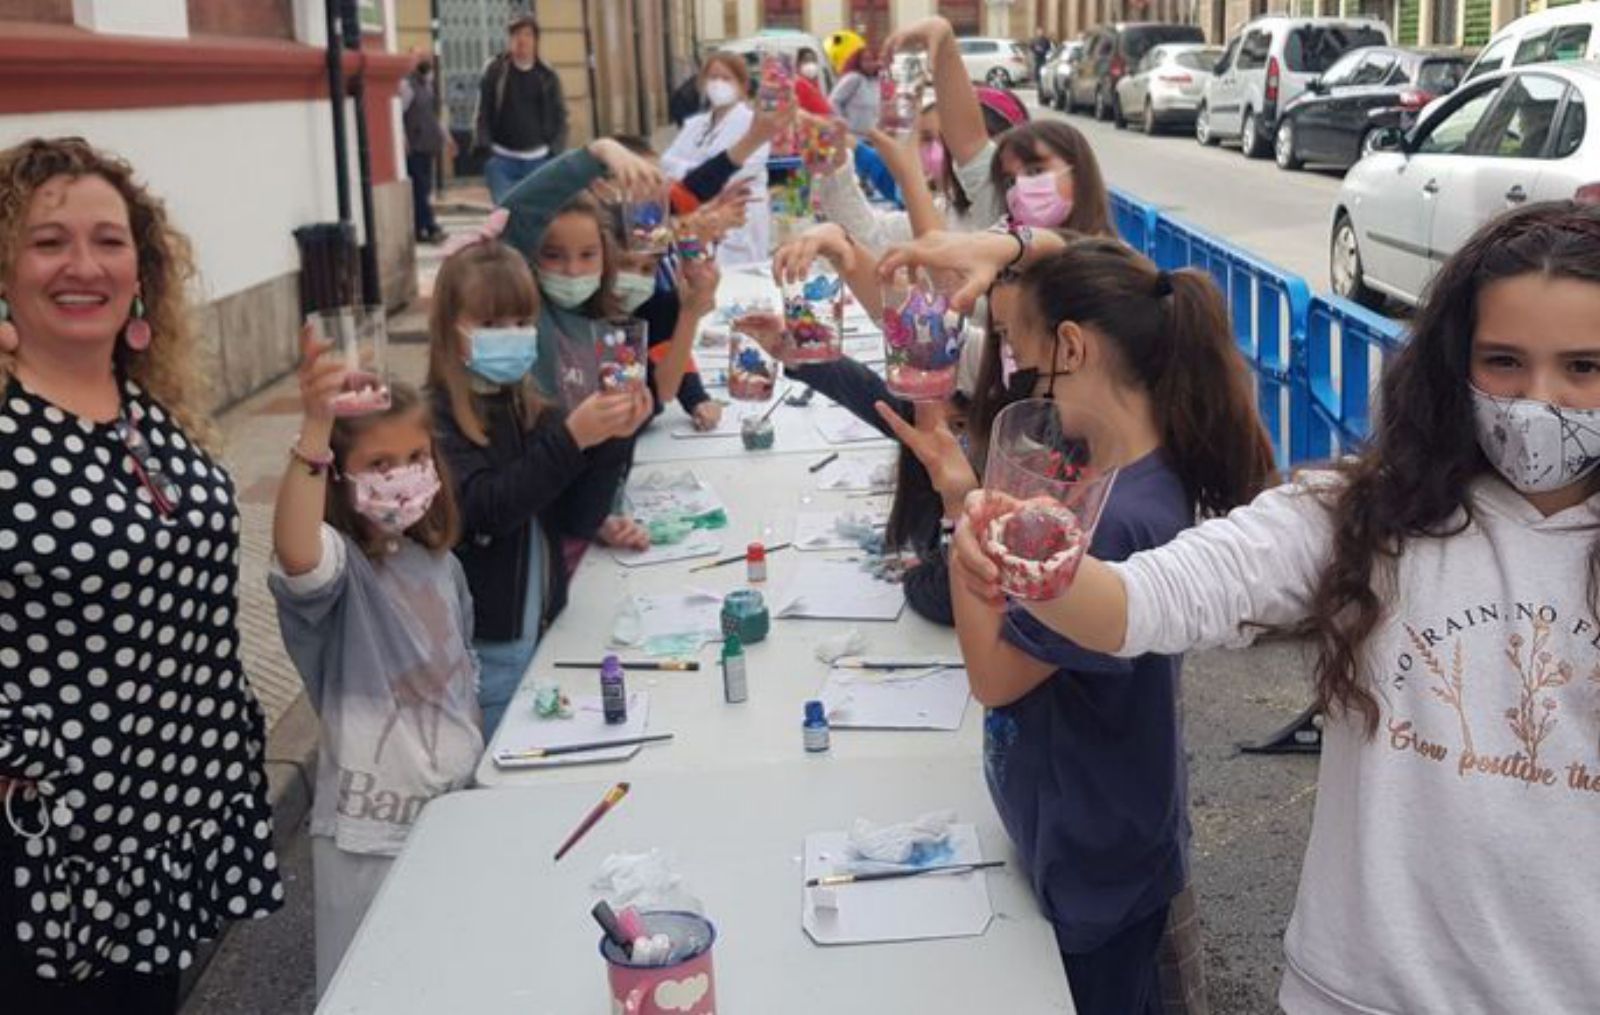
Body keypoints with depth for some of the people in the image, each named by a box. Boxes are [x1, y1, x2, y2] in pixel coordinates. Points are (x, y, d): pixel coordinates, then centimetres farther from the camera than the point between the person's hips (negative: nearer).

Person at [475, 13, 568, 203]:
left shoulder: (547, 76, 5)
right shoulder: (495, 70, 1)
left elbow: (560, 116, 7)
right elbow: (483, 112, 1)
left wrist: (555, 151, -5)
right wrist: (484, 146, -10)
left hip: (538, 159, 2)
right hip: (502, 159, -2)